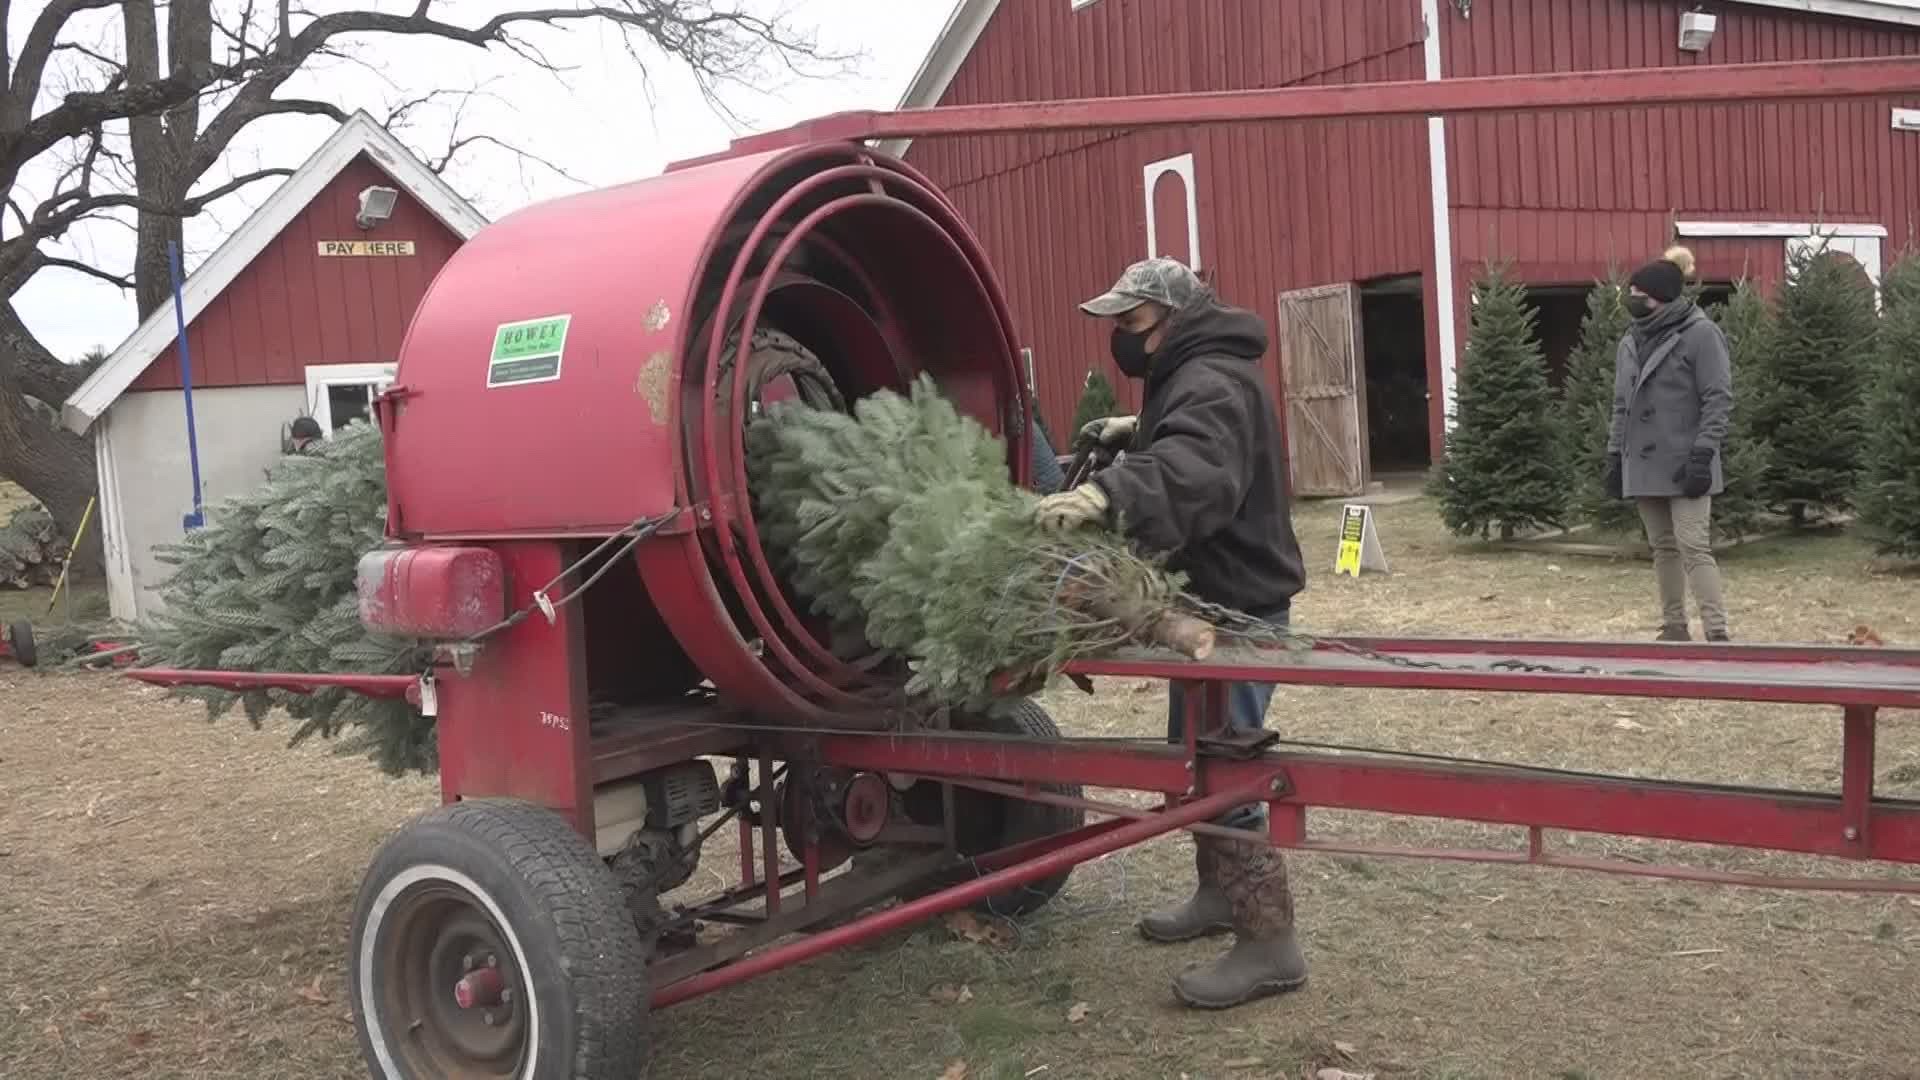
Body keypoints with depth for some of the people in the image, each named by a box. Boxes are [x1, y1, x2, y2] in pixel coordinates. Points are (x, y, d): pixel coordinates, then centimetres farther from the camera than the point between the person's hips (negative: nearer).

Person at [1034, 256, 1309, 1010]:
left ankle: (1270, 944, -3)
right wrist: (1137, 434, 13)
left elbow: (1194, 473, -43)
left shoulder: (1213, 383, -22)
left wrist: (1107, 492, -58)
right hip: (1217, 598, 11)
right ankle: (1220, 894, 34)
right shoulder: (1193, 375, 13)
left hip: (1233, 607, -11)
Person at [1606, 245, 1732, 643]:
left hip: (1683, 465, -7)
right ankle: (1674, 628, 20)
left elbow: (1719, 401, -11)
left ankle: (1717, 633, -8)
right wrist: (1615, 456, 13)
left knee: (1693, 547, -10)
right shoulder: (1631, 341, 12)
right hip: (1644, 463, 7)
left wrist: (1702, 454, -17)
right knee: (1663, 548, 11)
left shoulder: (1700, 334, -8)